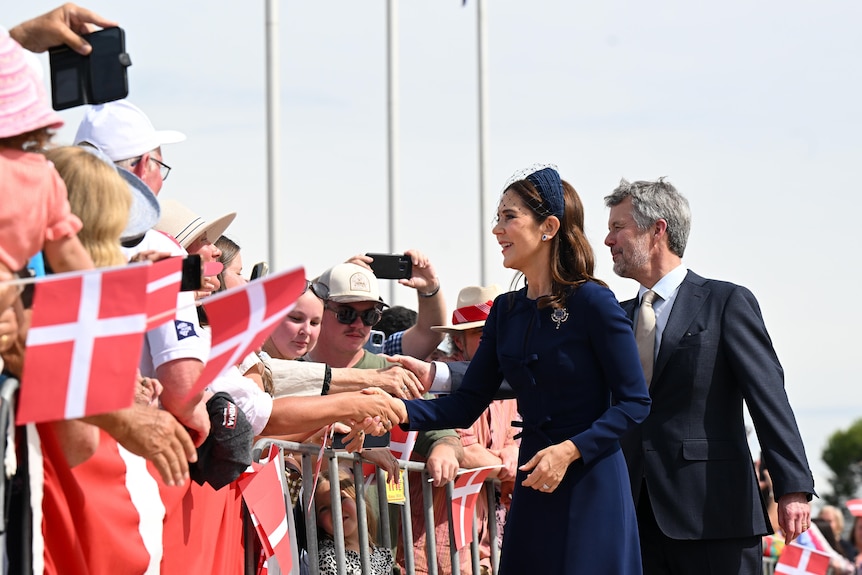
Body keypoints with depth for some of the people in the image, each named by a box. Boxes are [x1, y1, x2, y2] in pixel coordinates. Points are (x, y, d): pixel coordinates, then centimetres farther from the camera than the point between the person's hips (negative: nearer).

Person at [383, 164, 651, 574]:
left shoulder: (592, 302, -11)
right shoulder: (506, 311, 8)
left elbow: (634, 401, -11)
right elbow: (466, 406, 6)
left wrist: (570, 450, -20)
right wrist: (402, 410, -9)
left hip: (590, 485, -6)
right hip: (533, 485, 6)